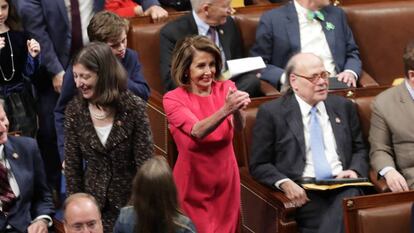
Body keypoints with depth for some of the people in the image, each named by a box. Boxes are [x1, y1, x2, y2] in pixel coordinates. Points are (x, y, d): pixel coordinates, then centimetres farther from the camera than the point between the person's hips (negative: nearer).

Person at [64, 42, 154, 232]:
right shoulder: (74, 110, -4)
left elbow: (145, 163, -10)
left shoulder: (134, 107, -12)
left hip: (130, 202, -2)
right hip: (93, 205, 2)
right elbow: (72, 166, 1)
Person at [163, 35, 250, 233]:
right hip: (193, 183, -3)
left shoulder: (226, 89, -4)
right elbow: (198, 131, -28)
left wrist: (237, 110, -43)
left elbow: (239, 126, -20)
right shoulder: (173, 99, -12)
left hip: (225, 179, 3)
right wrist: (225, 110, -44)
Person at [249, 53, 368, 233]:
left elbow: (359, 150, 24)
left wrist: (355, 171, 2)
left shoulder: (343, 106, 18)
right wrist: (284, 183, -13)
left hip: (343, 187, 4)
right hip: (304, 192, -3)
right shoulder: (271, 113, 5)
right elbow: (259, 165, 5)